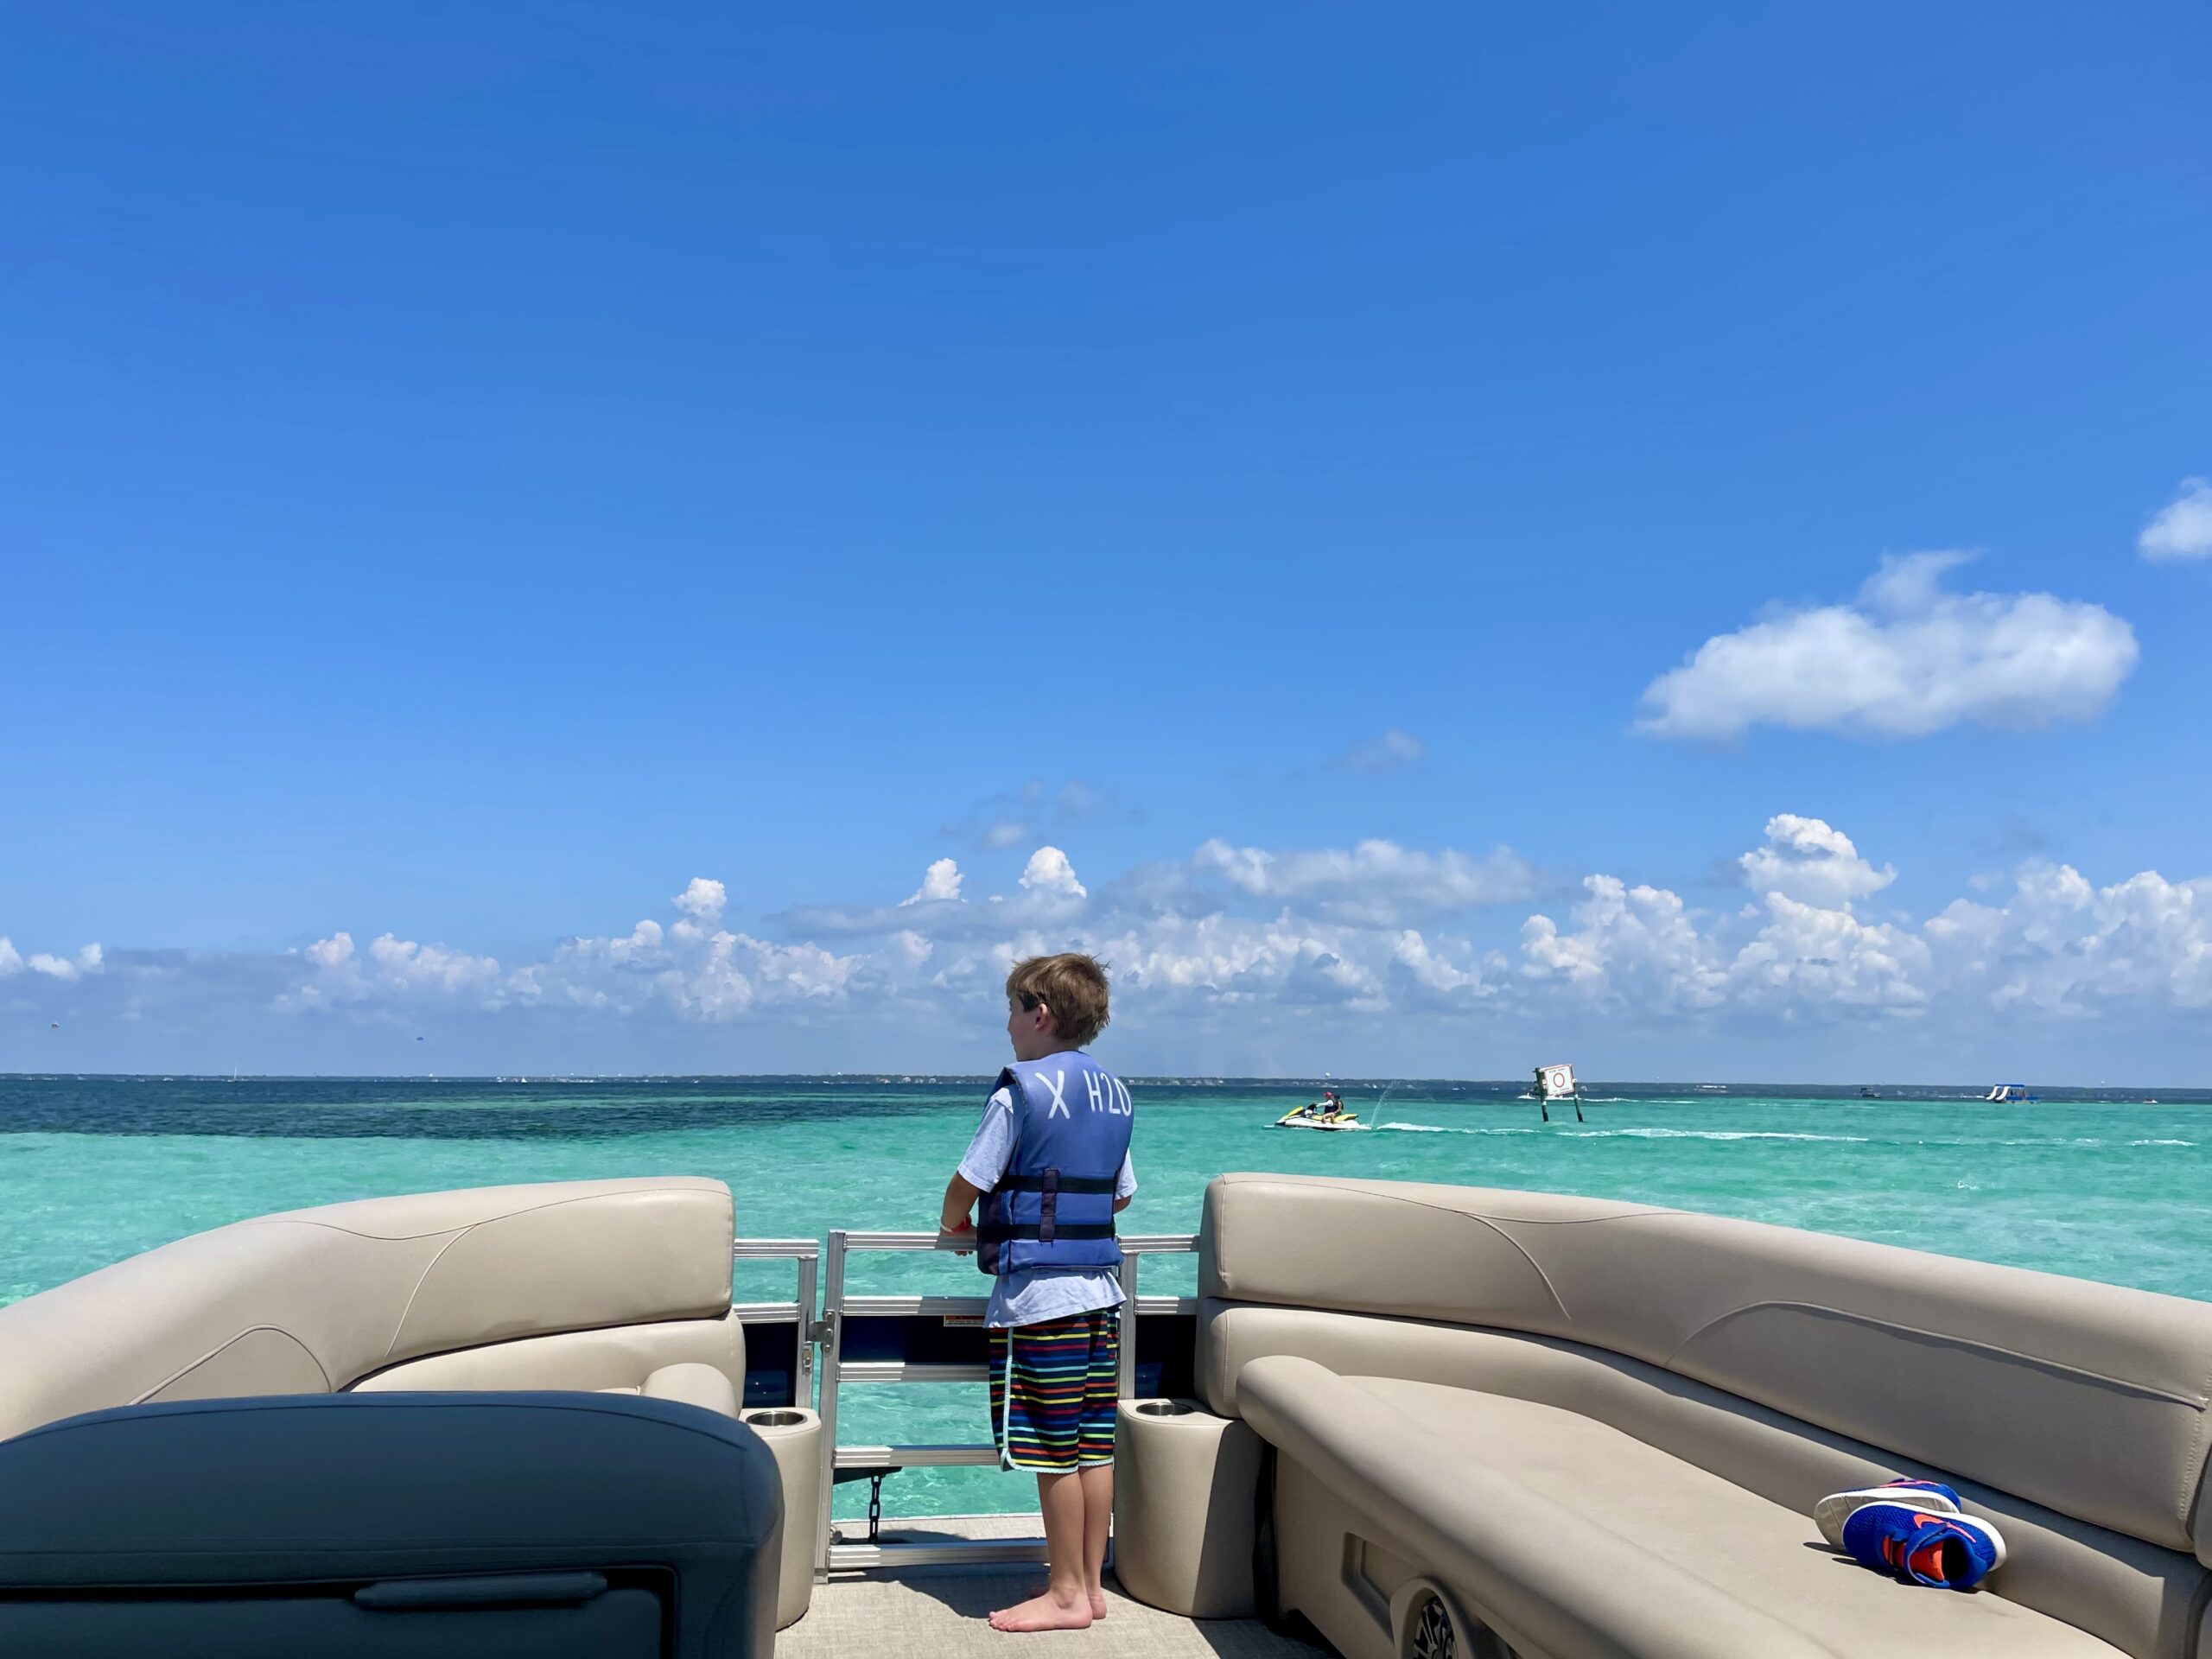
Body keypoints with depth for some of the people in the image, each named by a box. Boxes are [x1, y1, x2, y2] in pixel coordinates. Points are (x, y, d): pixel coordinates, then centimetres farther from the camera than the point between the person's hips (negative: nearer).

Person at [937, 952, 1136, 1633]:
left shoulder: (1021, 1092, -11)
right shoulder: (1114, 1092, 11)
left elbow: (968, 1182, -8)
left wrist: (956, 1224, 12)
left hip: (1039, 1291, -8)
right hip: (1101, 1285, 8)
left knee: (1054, 1449, 1)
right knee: (1094, 1445, 11)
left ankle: (1066, 1595, 10)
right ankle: (1091, 1583, 19)